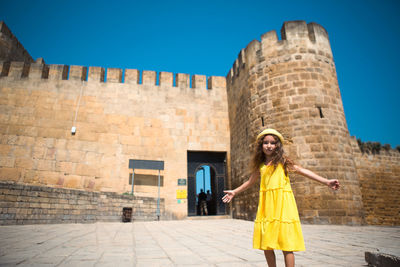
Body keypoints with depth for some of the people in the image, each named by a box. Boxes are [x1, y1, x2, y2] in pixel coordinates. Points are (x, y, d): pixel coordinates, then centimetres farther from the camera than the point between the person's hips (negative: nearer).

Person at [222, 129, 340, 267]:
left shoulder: (282, 161, 5)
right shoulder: (260, 166, 15)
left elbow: (302, 171, -1)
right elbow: (250, 181, 27)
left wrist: (326, 182, -9)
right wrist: (235, 192, 32)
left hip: (282, 204, -4)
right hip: (266, 205, 4)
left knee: (286, 245, -4)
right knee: (266, 245, 5)